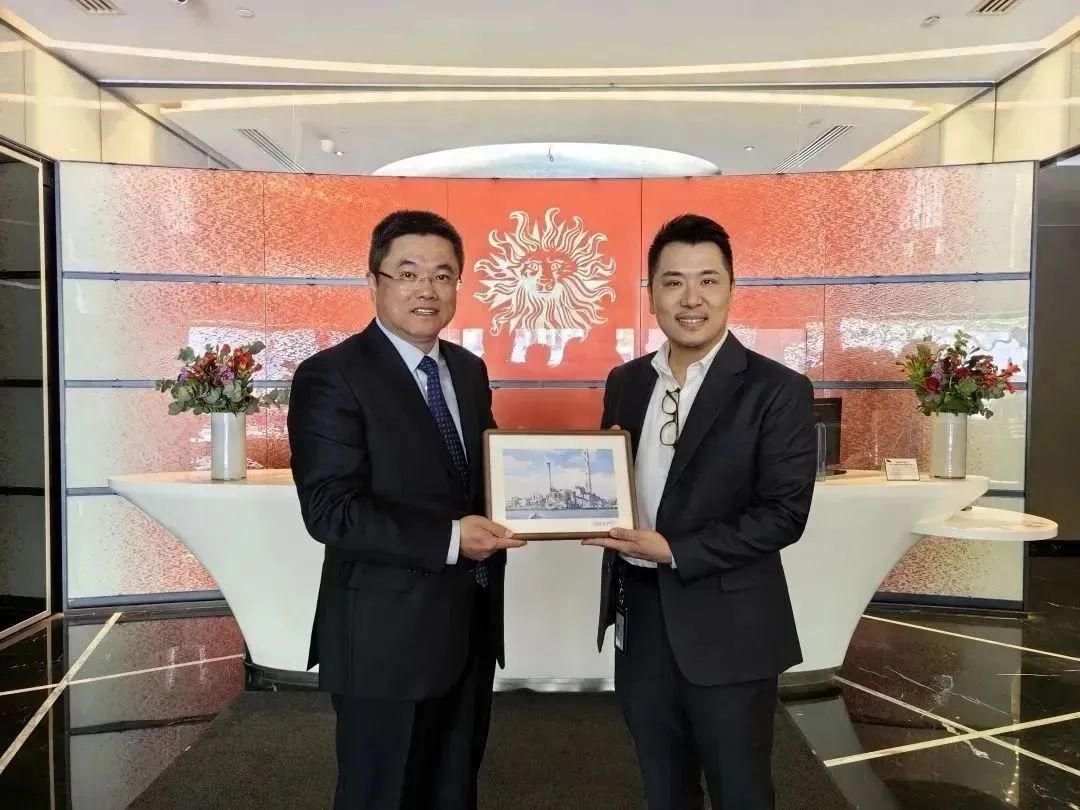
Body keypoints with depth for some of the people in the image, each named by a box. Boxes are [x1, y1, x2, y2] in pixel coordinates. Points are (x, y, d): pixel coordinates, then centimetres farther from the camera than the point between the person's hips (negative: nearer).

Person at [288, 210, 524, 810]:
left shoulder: (469, 370, 8)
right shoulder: (331, 376, -15)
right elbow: (330, 510, -21)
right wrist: (447, 540, -26)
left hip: (471, 624, 7)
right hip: (388, 634, -6)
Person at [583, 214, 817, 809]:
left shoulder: (777, 390, -11)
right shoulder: (625, 382, 5)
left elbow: (785, 513, -16)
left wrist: (675, 552, -21)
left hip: (726, 626, -5)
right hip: (640, 617, 5)